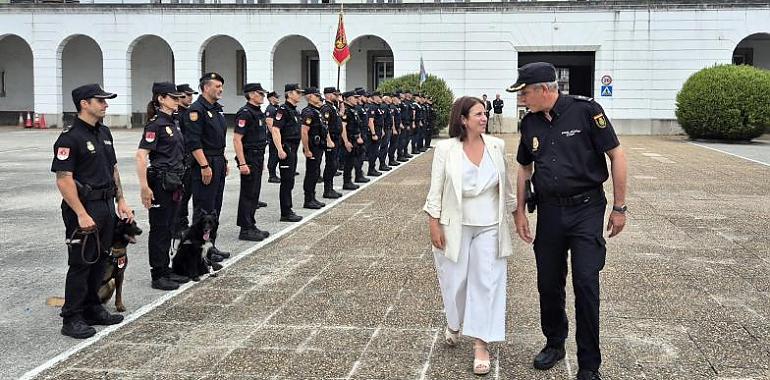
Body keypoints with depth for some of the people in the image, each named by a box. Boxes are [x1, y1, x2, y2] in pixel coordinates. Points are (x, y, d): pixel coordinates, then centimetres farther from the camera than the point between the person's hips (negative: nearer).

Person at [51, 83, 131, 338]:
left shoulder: (104, 133, 12)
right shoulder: (70, 138, -15)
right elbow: (64, 180, -19)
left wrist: (121, 200, 14)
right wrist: (81, 214, -22)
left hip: (106, 206, 8)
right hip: (84, 208, -8)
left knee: (100, 260, 14)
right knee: (81, 263, -2)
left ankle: (92, 309, 26)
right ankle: (71, 319, 8)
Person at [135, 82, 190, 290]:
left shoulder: (174, 122, 12)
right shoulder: (156, 124, -14)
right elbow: (141, 156, -20)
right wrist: (144, 187, -24)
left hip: (174, 182, 8)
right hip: (160, 182, -8)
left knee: (168, 228, 14)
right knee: (159, 229, 0)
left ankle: (165, 270, 24)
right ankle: (157, 275, 8)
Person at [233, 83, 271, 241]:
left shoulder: (258, 112, 14)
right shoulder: (245, 113, -15)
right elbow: (237, 139, -20)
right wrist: (242, 163, -24)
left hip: (258, 158, 9)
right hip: (249, 158, -9)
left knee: (254, 193, 13)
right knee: (247, 194, -4)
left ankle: (250, 226, 21)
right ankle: (245, 230, 1)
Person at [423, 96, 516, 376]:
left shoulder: (497, 146, 0)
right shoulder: (446, 149, -8)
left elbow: (505, 185, 10)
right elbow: (436, 189, -4)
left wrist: (515, 212, 12)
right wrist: (433, 224, -7)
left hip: (489, 227, 2)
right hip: (455, 227, -2)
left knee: (486, 282, 0)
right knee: (455, 280, 9)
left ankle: (481, 344, 8)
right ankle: (453, 324, 39)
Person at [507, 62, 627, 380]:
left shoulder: (585, 111, -12)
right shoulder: (530, 123, 5)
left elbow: (616, 155, -8)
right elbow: (525, 168, 16)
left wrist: (619, 207, -7)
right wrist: (519, 212, 11)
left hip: (586, 209, -5)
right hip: (549, 210, 5)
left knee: (586, 282, -7)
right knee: (548, 282, 11)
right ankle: (554, 343, 33)